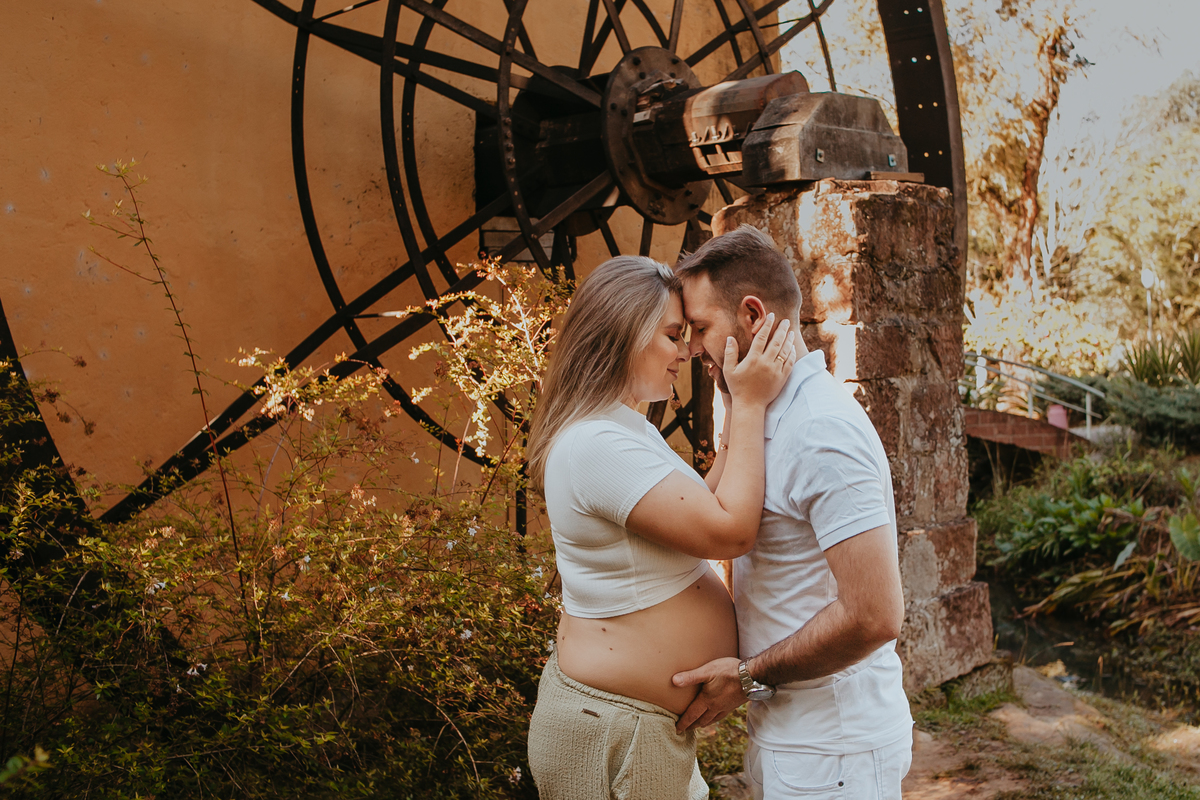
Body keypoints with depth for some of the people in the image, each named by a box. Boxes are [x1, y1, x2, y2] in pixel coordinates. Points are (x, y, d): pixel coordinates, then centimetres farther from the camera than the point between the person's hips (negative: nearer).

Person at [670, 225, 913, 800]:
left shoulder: (823, 429, -22)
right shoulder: (777, 418, 10)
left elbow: (874, 615, -27)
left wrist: (750, 677, -17)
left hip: (830, 752, -9)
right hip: (785, 732, 9)